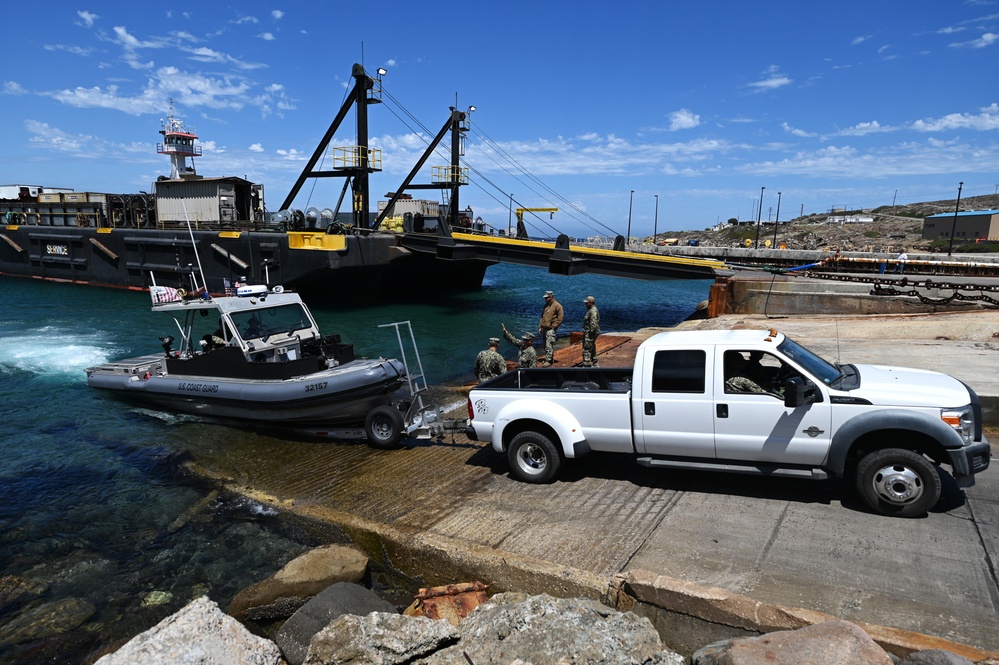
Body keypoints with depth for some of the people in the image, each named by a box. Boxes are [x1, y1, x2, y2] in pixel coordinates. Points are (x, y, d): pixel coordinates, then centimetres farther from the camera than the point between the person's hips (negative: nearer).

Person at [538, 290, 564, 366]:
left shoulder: (557, 305, -9)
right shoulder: (546, 305, 15)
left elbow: (561, 317, -12)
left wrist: (554, 326, -13)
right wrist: (540, 326, 14)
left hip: (551, 329, -8)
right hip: (544, 328, 8)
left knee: (549, 345, -11)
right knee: (545, 345, 12)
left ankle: (548, 360, -7)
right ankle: (551, 359, 22)